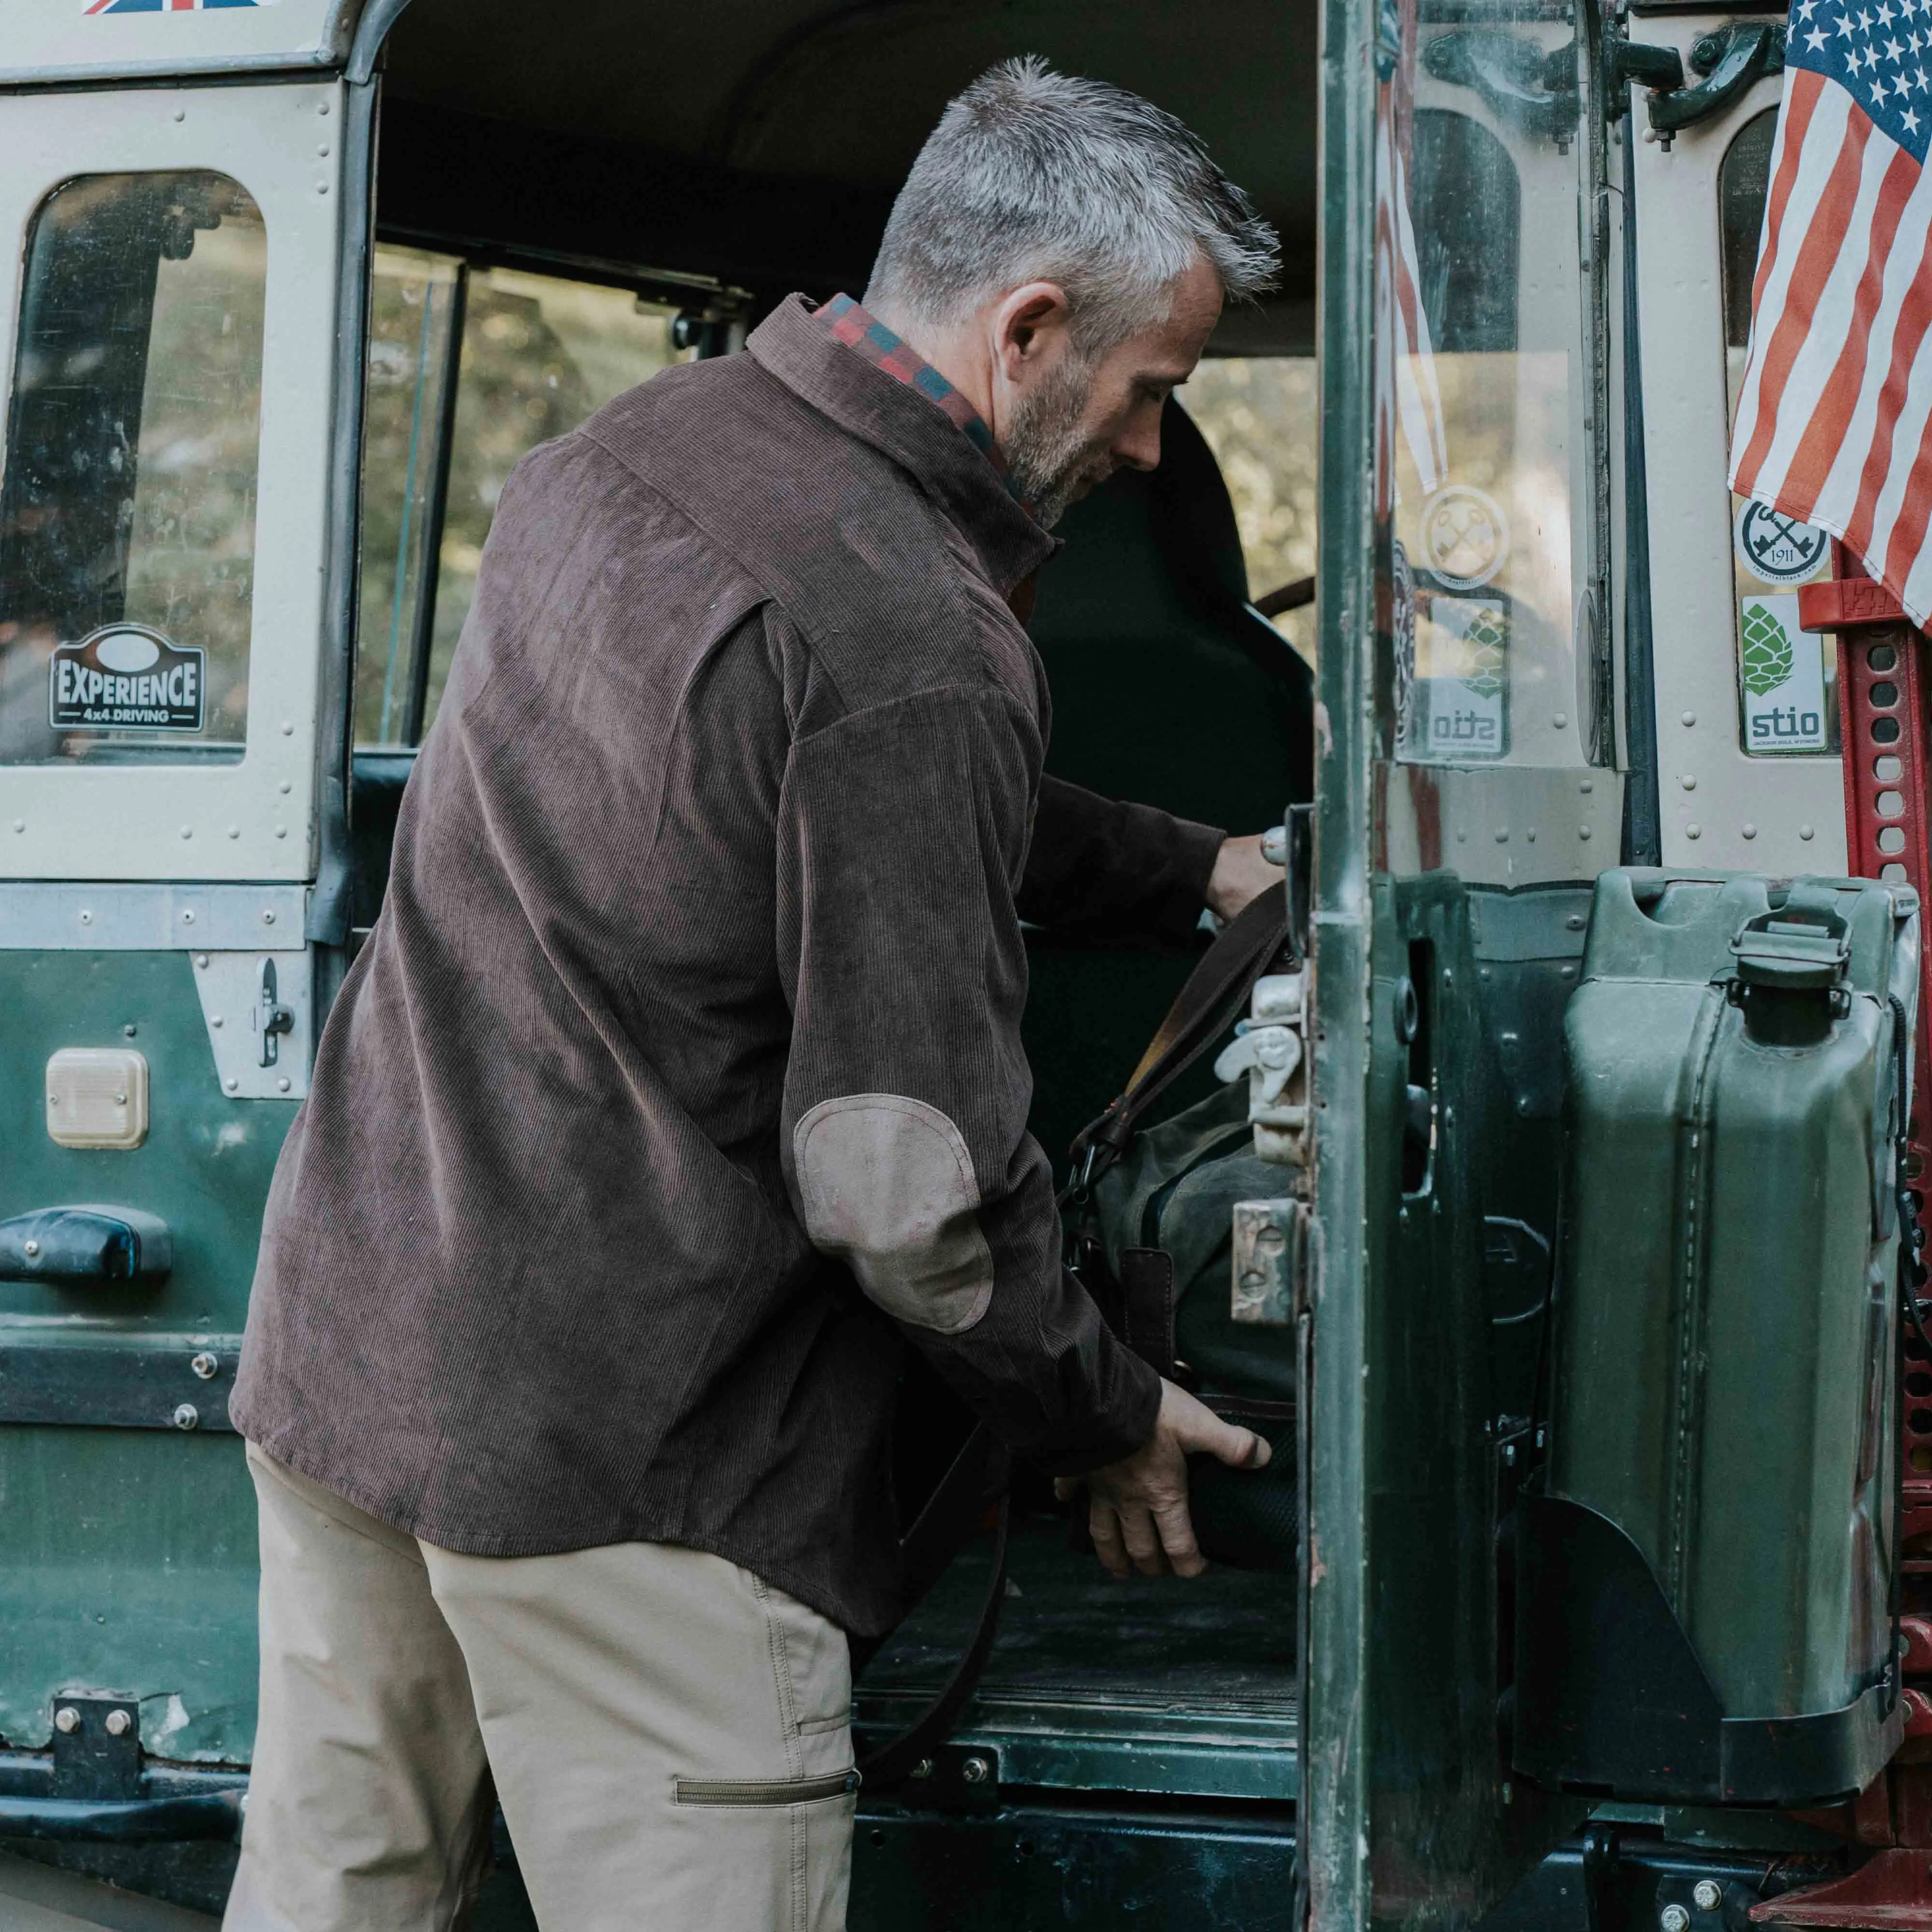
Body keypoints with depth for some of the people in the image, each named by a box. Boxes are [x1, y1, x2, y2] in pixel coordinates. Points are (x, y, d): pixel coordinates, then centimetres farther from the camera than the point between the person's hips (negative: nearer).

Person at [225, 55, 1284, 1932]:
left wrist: (1194, 869, 29)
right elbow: (909, 1184, -20)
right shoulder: (912, 646, -21)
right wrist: (1104, 1414, -3)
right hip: (612, 1450, -9)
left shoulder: (628, 448, 8)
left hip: (337, 1346, 9)